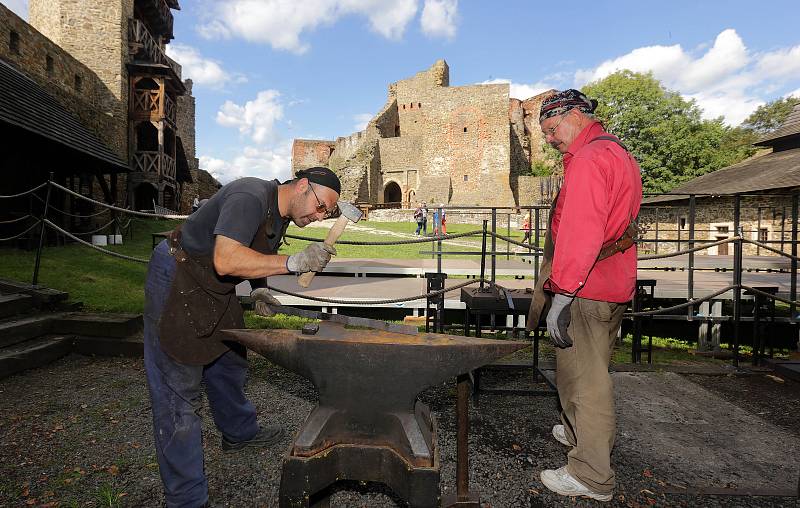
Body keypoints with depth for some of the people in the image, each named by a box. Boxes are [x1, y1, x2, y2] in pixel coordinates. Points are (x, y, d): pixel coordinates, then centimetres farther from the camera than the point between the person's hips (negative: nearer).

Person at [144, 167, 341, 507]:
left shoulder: (280, 214, 3)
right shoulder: (250, 197, -27)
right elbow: (226, 260, -39)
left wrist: (258, 290, 1)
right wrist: (293, 262, -38)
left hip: (214, 290, 10)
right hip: (176, 284, -9)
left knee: (230, 362, 22)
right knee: (179, 391, -4)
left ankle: (239, 432, 46)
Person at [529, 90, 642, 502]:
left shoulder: (588, 160, -15)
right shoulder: (621, 155, 18)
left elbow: (580, 233, -26)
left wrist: (561, 294, -25)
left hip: (584, 292, -11)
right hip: (614, 286, 11)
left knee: (583, 377, -1)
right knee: (592, 371, 23)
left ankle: (591, 476, 11)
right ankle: (578, 432, 41)